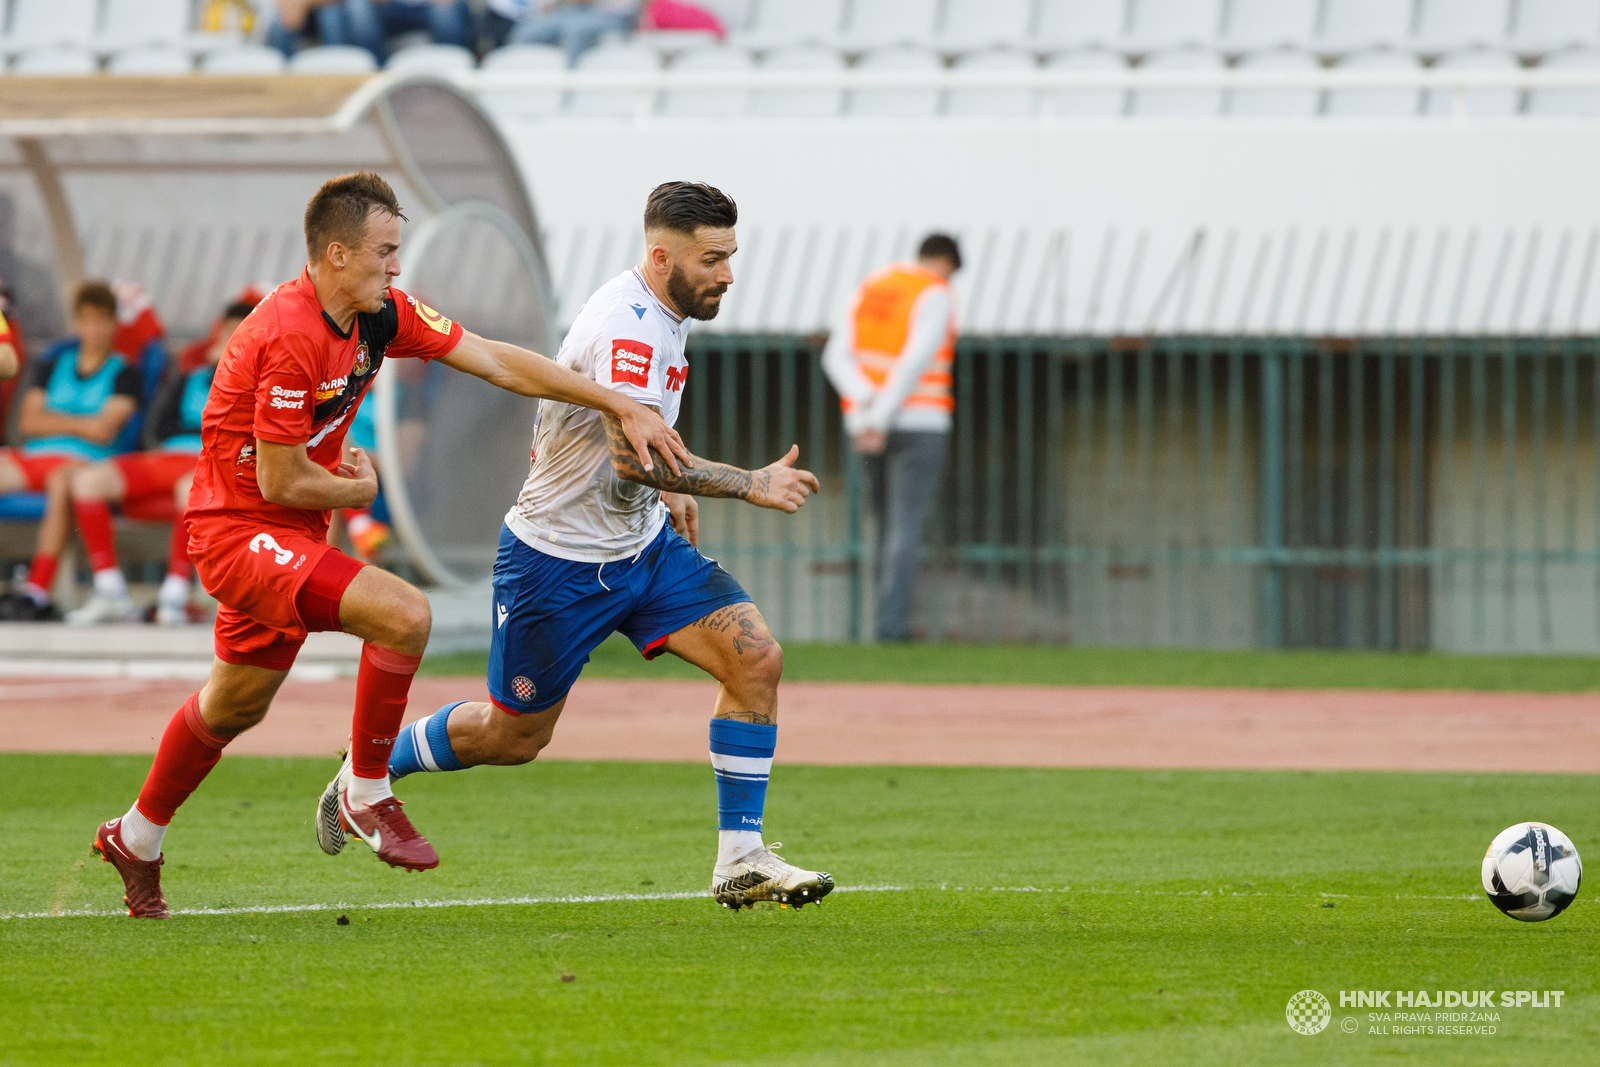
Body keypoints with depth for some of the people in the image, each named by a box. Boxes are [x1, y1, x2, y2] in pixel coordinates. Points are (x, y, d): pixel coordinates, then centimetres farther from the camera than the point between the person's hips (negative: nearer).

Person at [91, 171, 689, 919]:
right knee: (403, 615, -24)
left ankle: (135, 842, 41)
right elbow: (282, 481, -22)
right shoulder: (292, 336, -26)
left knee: (234, 705, 23)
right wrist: (359, 490, -2)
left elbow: (498, 363, 3)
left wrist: (623, 407, -1)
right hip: (239, 529, -9)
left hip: (288, 539, 9)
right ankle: (367, 796, -8)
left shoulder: (380, 317, 0)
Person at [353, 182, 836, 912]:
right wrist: (749, 486, -33)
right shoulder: (626, 325, -26)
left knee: (756, 660, -10)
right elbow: (632, 453, -36)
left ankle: (741, 860, -7)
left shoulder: (661, 315, 5)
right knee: (514, 735, 7)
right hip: (560, 560, -8)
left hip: (641, 543, 8)